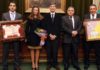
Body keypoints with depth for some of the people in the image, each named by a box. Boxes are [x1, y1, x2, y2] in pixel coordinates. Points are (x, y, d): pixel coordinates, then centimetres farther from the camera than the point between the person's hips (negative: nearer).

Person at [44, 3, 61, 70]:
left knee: (55, 51, 1)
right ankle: (49, 64, 13)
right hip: (48, 36, 0)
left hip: (56, 37, 0)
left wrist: (55, 35, -8)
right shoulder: (46, 16, 6)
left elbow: (59, 27, 1)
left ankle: (55, 64, 12)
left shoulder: (58, 16, 8)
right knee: (49, 51, 3)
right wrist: (50, 34, -10)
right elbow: (45, 26, 0)